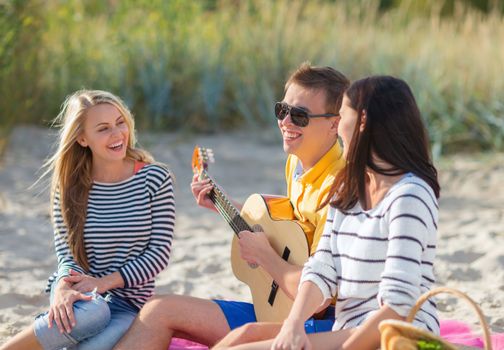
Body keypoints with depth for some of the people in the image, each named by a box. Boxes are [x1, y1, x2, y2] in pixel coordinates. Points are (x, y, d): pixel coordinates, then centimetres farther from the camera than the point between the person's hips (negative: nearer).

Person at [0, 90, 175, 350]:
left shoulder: (154, 179, -4)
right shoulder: (69, 185, 0)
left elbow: (159, 253, -6)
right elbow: (66, 253, -4)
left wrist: (104, 282, -17)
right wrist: (63, 288, -28)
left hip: (128, 300, -1)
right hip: (80, 292, 1)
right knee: (89, 314, -38)